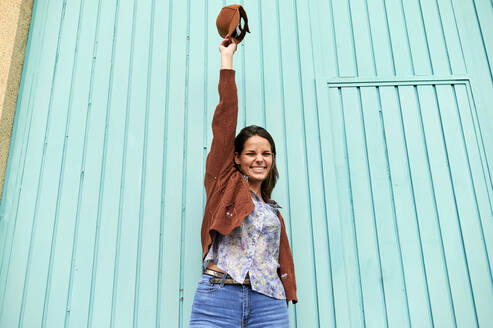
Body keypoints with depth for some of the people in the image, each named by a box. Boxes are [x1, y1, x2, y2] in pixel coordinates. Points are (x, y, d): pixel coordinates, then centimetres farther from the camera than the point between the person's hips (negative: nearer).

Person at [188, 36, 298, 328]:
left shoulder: (274, 212, 20)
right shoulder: (225, 183, 11)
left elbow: (284, 263, 16)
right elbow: (225, 119, 6)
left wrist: (286, 302, 2)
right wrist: (227, 58, 10)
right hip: (218, 296, -3)